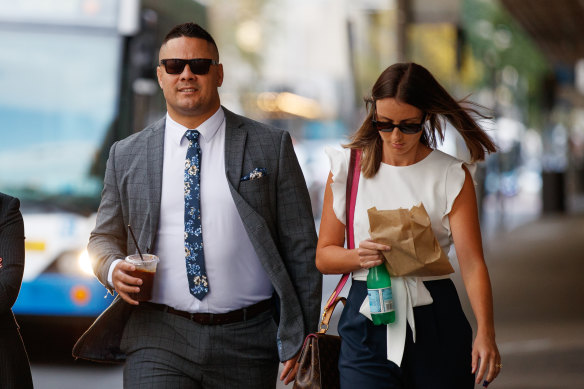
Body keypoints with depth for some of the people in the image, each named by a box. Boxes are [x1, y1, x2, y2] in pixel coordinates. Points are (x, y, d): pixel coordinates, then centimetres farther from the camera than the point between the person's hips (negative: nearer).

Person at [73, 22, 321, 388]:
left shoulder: (271, 147, 4)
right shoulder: (127, 156, 9)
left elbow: (301, 248, 3)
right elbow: (105, 238, 18)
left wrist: (301, 338, -2)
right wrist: (113, 269, -6)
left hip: (245, 344, 0)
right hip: (158, 341, 1)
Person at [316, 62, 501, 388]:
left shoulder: (453, 176, 0)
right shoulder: (347, 167, 4)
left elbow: (472, 263, -9)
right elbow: (324, 256, 6)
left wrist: (485, 333, -22)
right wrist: (358, 257, -16)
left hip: (435, 322, 0)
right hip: (367, 324, 0)